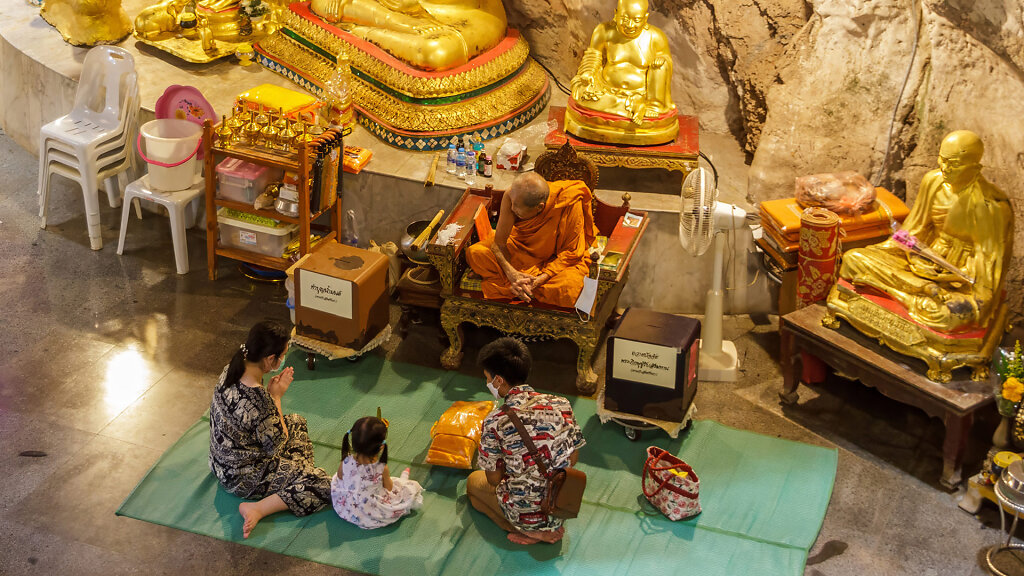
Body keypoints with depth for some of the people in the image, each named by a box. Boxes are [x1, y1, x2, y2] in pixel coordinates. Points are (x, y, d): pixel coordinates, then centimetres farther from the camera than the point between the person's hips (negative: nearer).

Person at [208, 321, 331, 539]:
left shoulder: (230, 371, -9)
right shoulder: (258, 399, -36)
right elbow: (276, 446, -19)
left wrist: (270, 391, -6)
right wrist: (276, 396, -13)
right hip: (244, 478, -9)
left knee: (297, 422, 24)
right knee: (322, 484, -9)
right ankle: (257, 509, -12)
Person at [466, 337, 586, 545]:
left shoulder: (496, 421, -20)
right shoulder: (561, 405, -8)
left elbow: (494, 479, -10)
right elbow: (573, 459, 2)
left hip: (525, 513, -5)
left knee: (473, 482, 25)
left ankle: (530, 532, 7)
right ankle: (551, 527, 15)